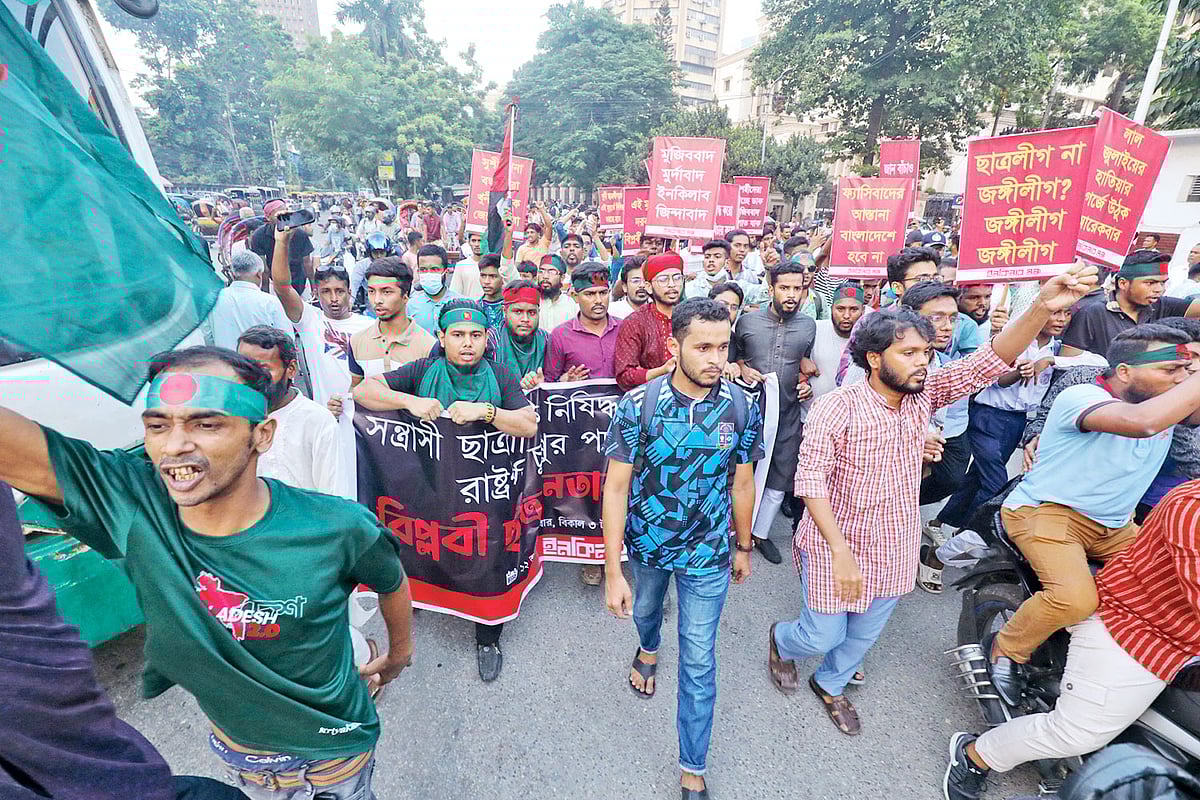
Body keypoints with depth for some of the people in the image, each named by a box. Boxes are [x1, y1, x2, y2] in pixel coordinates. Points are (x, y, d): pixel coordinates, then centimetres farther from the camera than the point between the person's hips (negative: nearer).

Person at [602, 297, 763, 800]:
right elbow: (616, 487, -18)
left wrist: (744, 547, 9)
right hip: (647, 542, 1)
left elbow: (742, 483, -1)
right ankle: (649, 648, 68)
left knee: (699, 663, 10)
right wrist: (613, 571, -18)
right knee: (645, 610, 31)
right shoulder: (638, 405, -21)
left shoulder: (741, 408, -14)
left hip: (708, 552, 0)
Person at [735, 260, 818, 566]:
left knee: (780, 477, 10)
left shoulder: (808, 325, 4)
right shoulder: (748, 321, -4)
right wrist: (742, 369, -11)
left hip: (789, 412, 3)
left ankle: (761, 533, 29)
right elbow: (732, 354, 9)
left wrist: (806, 383, -1)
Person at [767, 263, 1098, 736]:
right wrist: (841, 551, -30)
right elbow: (811, 481, -26)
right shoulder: (837, 408, -24)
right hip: (837, 546, -5)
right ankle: (781, 641, 45)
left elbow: (989, 363, -18)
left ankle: (829, 685, 52)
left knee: (865, 634, 24)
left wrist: (1042, 309, -34)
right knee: (824, 636, 10)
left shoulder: (923, 396, -7)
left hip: (894, 549, 6)